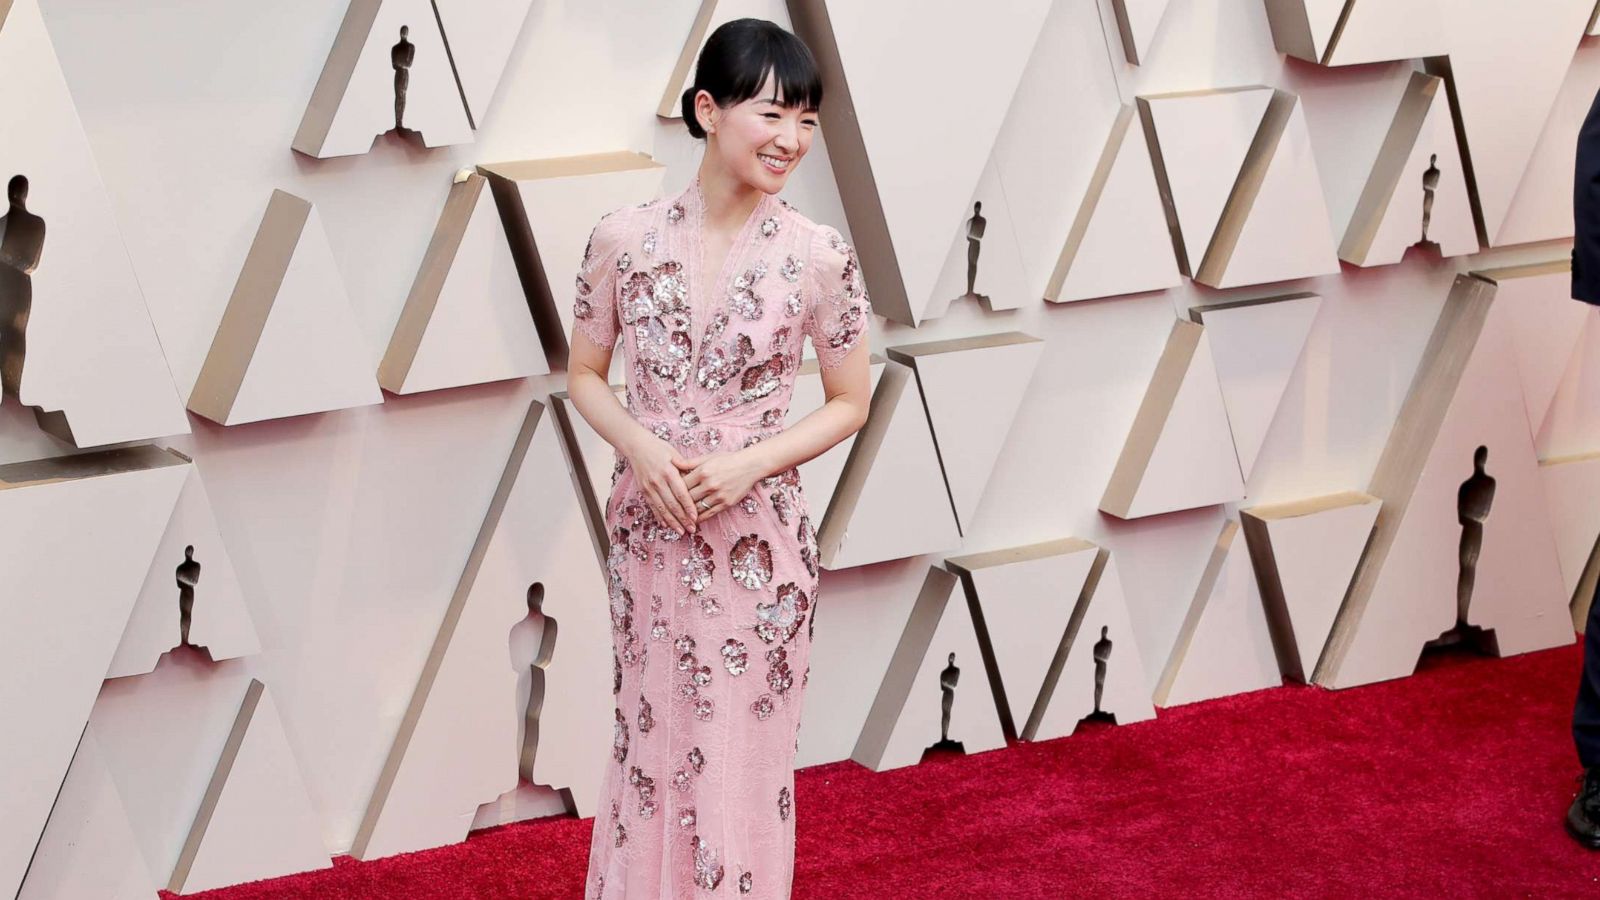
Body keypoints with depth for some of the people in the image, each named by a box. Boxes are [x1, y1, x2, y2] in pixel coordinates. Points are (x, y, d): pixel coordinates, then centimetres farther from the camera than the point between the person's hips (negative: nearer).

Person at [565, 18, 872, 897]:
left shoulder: (820, 254, -9)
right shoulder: (623, 237, -6)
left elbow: (849, 403, 0)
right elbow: (584, 375, 5)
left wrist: (751, 463, -15)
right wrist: (639, 445, -14)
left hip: (759, 536, -1)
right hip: (648, 528, 1)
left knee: (745, 756, 10)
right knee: (650, 742, 14)